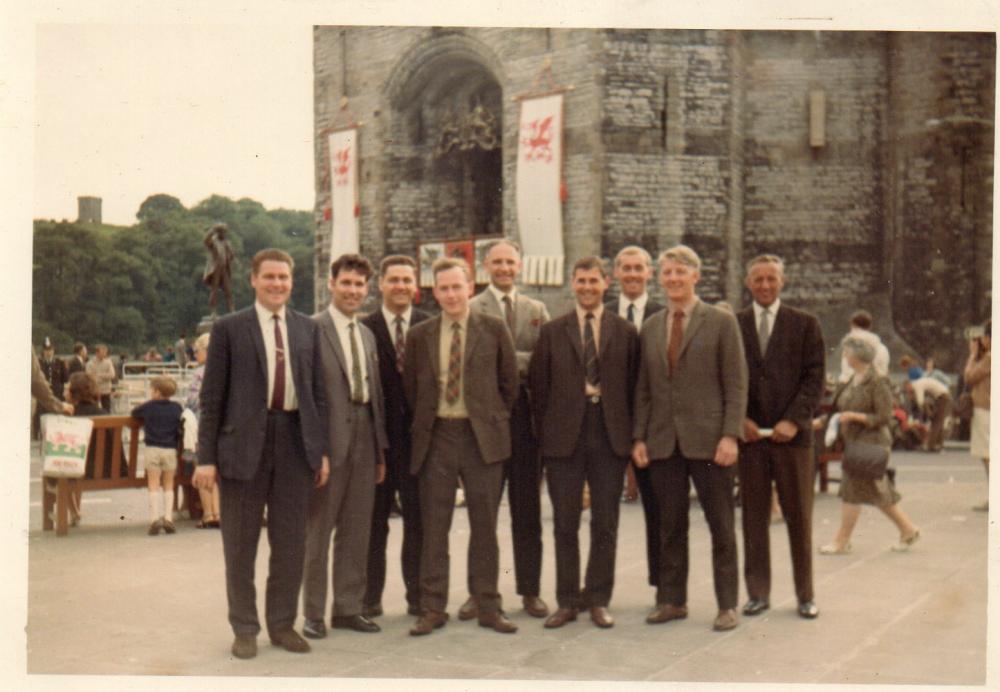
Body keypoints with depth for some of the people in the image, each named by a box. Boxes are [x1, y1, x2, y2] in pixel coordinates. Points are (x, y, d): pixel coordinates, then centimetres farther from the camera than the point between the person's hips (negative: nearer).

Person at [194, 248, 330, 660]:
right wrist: (206, 457, -6)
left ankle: (282, 624, 23)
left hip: (295, 443, 3)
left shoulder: (308, 329, 10)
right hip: (244, 444, -3)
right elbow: (212, 397, -1)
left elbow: (318, 393, 12)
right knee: (240, 545, 6)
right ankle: (244, 629, 19)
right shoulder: (229, 328, 1)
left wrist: (322, 449, 5)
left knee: (290, 542, 9)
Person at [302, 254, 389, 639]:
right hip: (327, 441, -7)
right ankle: (313, 614, 13)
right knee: (318, 531, 4)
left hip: (364, 438, 7)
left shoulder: (367, 335, 16)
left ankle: (348, 608, 21)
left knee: (357, 531, 11)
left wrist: (381, 449, 14)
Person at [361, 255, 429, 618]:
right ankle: (370, 597, 17)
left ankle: (418, 595, 17)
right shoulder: (364, 328, 1)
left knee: (418, 519, 7)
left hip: (417, 434, 1)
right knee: (374, 520, 8)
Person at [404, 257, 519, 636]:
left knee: (484, 525, 6)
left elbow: (510, 380, 7)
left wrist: (495, 419, 7)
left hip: (482, 436, -1)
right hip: (436, 436, 1)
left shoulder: (494, 329, 2)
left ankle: (488, 607, 16)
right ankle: (433, 608, 13)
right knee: (433, 526, 4)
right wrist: (423, 422, 7)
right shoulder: (419, 335, 6)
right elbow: (410, 387, 12)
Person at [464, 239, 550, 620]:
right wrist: (523, 362, -13)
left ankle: (530, 591, 16)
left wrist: (507, 361, -6)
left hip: (527, 414, 3)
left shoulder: (537, 310, 14)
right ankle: (478, 591, 11)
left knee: (528, 509, 8)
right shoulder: (470, 310, 2)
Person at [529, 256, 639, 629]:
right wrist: (546, 431, -1)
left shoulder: (625, 332, 6)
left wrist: (628, 431, 0)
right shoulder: (552, 331, 6)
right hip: (565, 436, 0)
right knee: (565, 525, 5)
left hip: (610, 434, 0)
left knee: (605, 524, 5)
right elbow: (538, 384, 5)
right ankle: (567, 601, 15)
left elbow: (634, 385, 6)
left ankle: (598, 600, 17)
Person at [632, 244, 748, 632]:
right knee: (670, 527, 10)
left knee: (721, 527, 4)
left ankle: (727, 605, 14)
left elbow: (736, 385, -4)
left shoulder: (721, 322, -1)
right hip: (663, 443, 4)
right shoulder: (651, 328, 12)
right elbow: (643, 388, 13)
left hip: (707, 440, -4)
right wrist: (639, 437, 5)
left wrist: (730, 435, -13)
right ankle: (672, 600, 20)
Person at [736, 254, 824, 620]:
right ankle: (758, 593, 14)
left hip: (792, 434, -1)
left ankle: (806, 594, 15)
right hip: (749, 435, 1)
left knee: (799, 518, 5)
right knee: (754, 518, 5)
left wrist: (793, 420, -11)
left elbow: (815, 378, 0)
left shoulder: (805, 324, 6)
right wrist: (739, 419, -6)